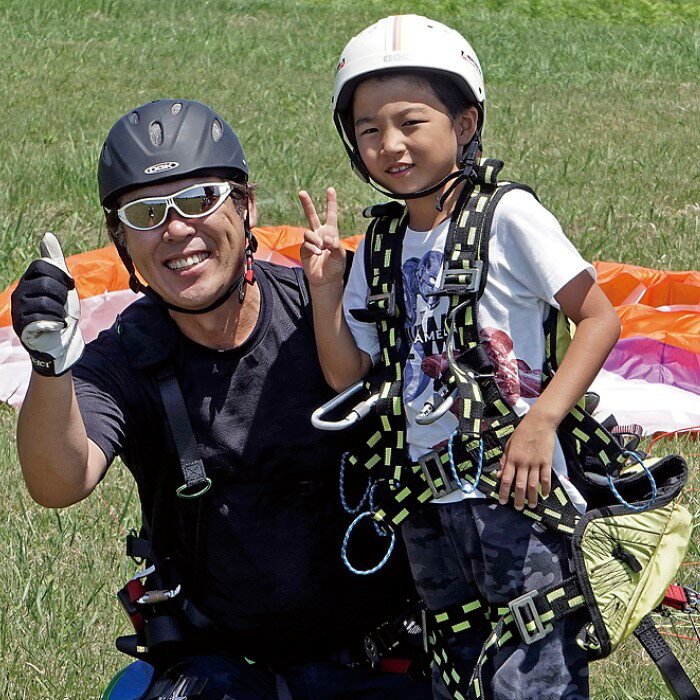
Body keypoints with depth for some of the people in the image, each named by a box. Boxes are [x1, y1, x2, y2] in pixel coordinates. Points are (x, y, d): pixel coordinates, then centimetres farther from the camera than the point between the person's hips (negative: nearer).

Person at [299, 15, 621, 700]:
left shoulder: (506, 216, -8)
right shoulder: (378, 246, 10)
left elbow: (599, 317, -9)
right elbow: (347, 375, 11)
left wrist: (541, 420, -18)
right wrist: (325, 287, -3)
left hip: (513, 490, -6)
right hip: (425, 503, 7)